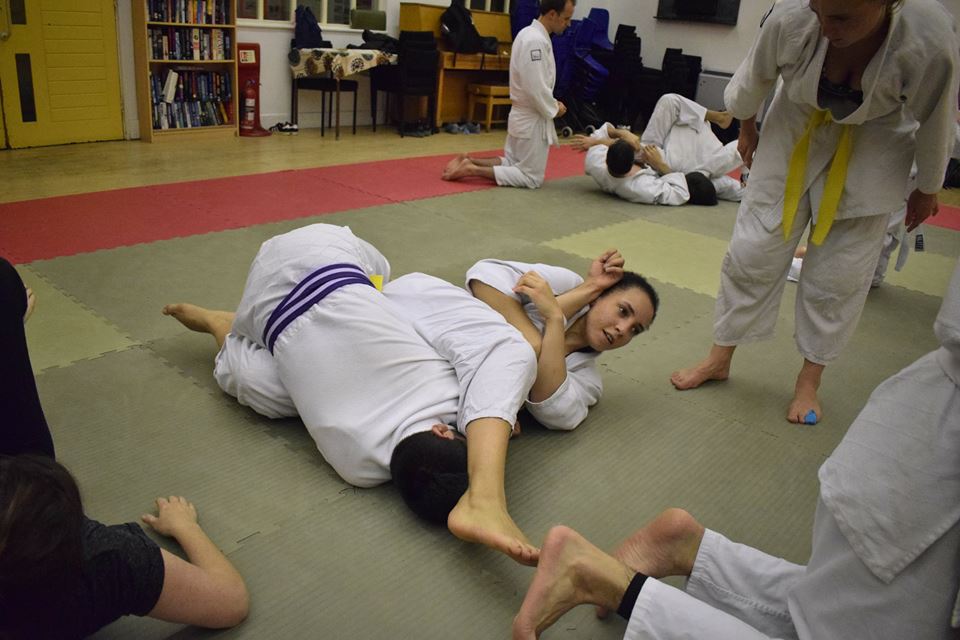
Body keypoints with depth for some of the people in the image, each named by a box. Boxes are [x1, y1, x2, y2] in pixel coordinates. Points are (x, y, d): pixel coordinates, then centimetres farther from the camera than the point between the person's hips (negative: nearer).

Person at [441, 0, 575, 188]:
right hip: (532, 119, -10)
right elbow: (536, 89, -26)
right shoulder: (536, 41, -22)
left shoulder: (529, 34, 9)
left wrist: (551, 104, 8)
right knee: (532, 178, -1)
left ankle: (468, 161, 8)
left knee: (511, 163, 20)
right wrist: (554, 109, -10)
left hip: (522, 115, 10)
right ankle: (473, 169, -8)